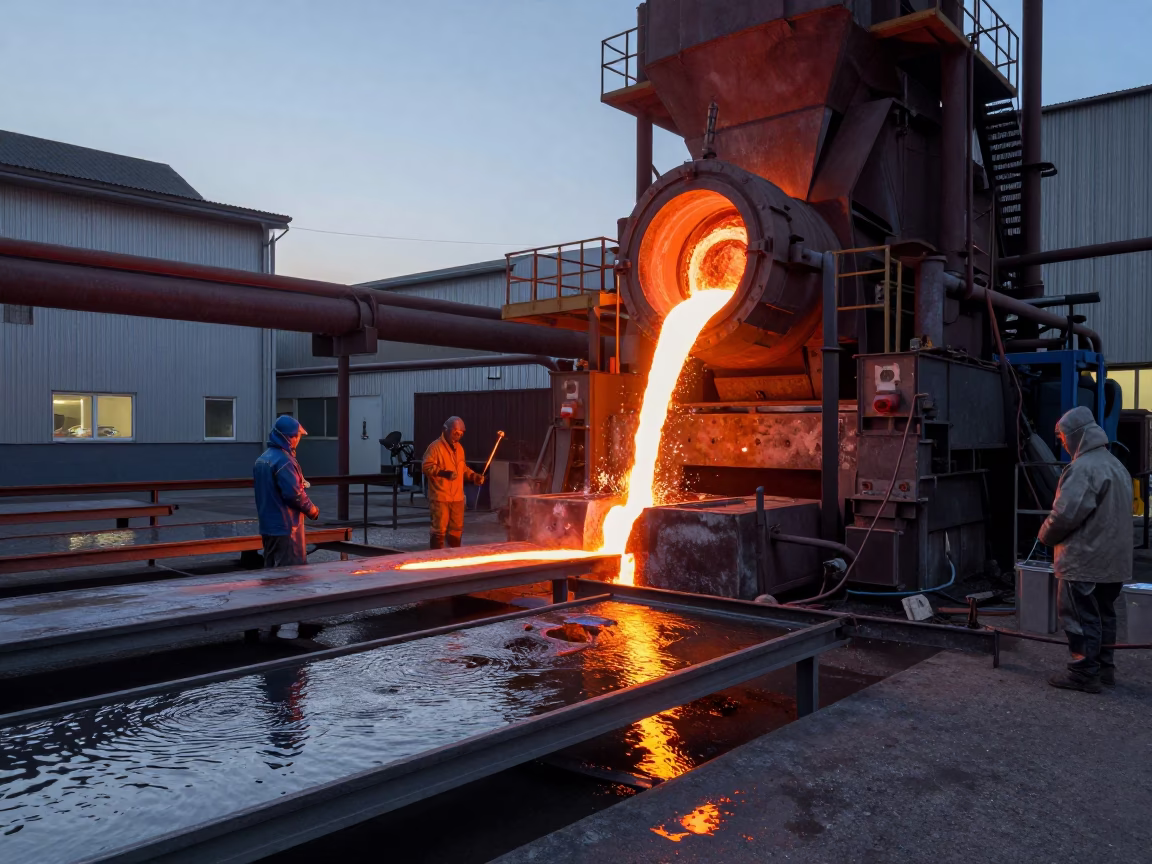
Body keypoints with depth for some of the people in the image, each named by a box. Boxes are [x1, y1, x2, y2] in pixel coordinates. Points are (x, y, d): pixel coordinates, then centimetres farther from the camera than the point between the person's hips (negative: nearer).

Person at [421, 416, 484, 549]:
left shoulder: (459, 448, 14)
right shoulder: (435, 447, -9)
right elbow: (427, 467, -16)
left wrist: (474, 476, 7)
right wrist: (444, 473, -28)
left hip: (457, 497, 7)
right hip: (440, 497, -7)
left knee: (457, 529, 13)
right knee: (440, 530, -6)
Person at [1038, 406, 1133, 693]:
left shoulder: (1083, 468, -19)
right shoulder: (1116, 465, 14)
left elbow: (1066, 513, -25)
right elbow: (1119, 513, 20)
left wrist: (1046, 535, -6)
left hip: (1084, 561, -10)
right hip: (1114, 561, 10)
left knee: (1082, 617, -2)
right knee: (1104, 614, 17)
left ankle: (1085, 673, 4)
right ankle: (1104, 667, 26)